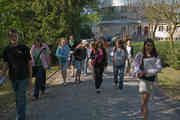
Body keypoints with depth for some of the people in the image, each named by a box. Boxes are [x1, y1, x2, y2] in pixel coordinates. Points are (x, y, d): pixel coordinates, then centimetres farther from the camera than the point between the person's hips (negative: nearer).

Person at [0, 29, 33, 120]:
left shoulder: (24, 48, -6)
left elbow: (29, 63, -2)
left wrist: (30, 78, -3)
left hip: (23, 77, -3)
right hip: (13, 78, 4)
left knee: (21, 98, -5)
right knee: (18, 98, 15)